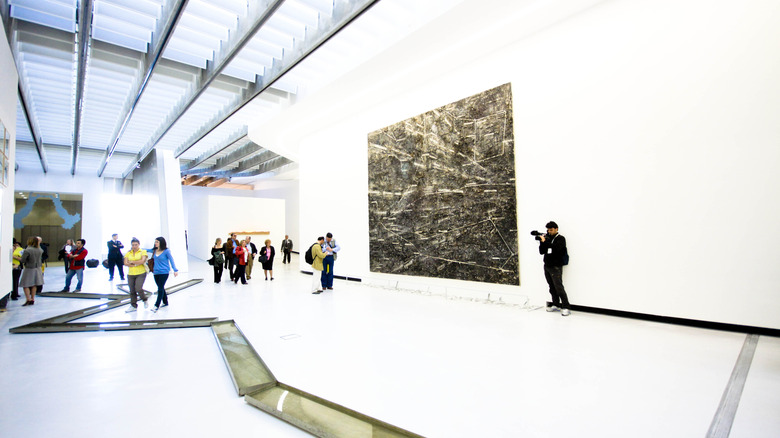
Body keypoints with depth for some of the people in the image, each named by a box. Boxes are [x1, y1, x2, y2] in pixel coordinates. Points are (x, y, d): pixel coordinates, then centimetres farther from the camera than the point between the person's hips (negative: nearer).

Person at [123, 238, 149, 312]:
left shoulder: (143, 252, -1)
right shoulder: (128, 253, 10)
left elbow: (142, 261, -16)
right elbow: (125, 263, -1)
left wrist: (132, 262, -7)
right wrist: (136, 264, -13)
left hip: (141, 274, -5)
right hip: (130, 274, 5)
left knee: (138, 288, -15)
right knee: (132, 291, 8)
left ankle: (145, 300, 10)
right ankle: (134, 306, 19)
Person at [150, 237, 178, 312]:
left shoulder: (166, 251, -8)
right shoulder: (154, 251, 7)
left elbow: (171, 260, -8)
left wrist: (175, 270, -14)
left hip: (164, 272, -6)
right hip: (156, 273, 6)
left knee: (160, 288, -6)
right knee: (161, 288, 14)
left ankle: (157, 305, -2)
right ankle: (165, 302, 28)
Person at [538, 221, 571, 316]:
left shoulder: (560, 239, -2)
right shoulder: (547, 239, 13)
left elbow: (556, 248, -22)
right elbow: (541, 251, 9)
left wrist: (545, 241, -21)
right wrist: (542, 242, -4)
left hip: (556, 267, -6)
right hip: (547, 266, 6)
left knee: (559, 287, -9)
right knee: (552, 287, 10)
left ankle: (566, 307, -4)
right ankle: (556, 305, 20)